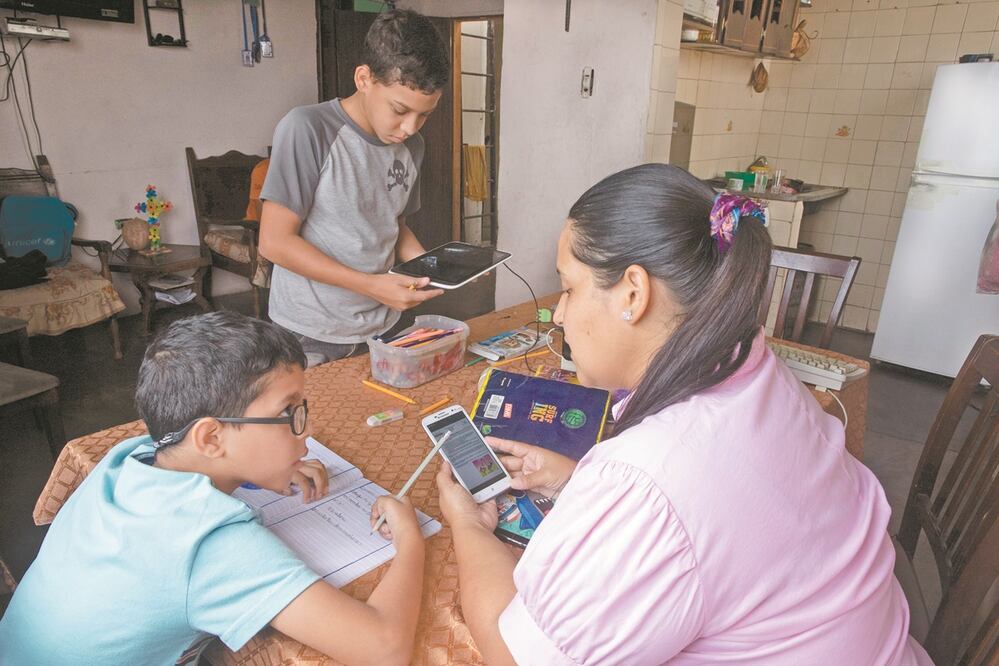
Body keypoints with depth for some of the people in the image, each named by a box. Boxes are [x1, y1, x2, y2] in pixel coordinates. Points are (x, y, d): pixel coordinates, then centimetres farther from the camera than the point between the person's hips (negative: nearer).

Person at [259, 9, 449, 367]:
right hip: (310, 338, -5)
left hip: (380, 330, 6)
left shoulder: (411, 145, 2)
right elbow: (275, 241, -17)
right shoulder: (307, 129, -17)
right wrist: (371, 285, -22)